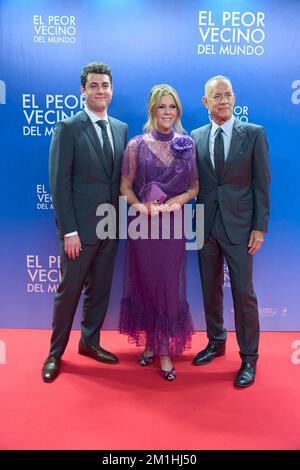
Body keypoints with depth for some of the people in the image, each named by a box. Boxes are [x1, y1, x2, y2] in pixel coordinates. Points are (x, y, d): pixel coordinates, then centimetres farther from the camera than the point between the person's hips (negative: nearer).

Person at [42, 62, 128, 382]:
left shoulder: (122, 129, 10)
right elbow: (59, 183, -11)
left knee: (100, 289, 15)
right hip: (80, 228, -5)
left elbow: (121, 177, 12)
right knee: (69, 291, 5)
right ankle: (55, 353, 24)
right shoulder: (67, 128, -6)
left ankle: (90, 342, 34)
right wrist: (69, 230, -15)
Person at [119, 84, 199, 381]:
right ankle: (149, 342, 27)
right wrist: (143, 207, -17)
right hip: (143, 224, 0)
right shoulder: (136, 145, 1)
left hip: (174, 224, 1)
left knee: (169, 286, 3)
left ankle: (165, 348, 17)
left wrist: (176, 201, -13)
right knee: (144, 282, 8)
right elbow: (126, 187, 1)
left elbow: (195, 187, 6)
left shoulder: (187, 145, 4)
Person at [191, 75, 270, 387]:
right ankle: (216, 342, 33)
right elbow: (194, 182, 8)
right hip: (206, 225, 3)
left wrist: (260, 228, -8)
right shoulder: (195, 137, 8)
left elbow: (261, 184, -3)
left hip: (238, 226, -3)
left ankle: (248, 358, 17)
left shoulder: (254, 134, 0)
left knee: (243, 292, 1)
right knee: (210, 289, 14)